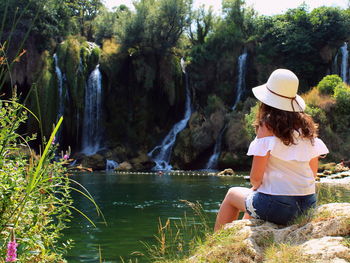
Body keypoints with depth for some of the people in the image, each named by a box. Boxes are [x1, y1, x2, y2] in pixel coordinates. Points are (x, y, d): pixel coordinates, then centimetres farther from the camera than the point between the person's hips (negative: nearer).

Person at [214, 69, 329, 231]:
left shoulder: (268, 126, -13)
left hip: (276, 206, -6)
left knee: (233, 194, 24)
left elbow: (256, 177, -14)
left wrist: (256, 186, 8)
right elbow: (313, 173, 7)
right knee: (253, 196, 35)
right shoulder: (307, 126, 2)